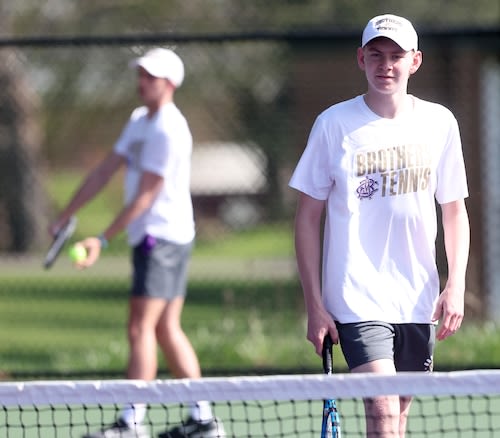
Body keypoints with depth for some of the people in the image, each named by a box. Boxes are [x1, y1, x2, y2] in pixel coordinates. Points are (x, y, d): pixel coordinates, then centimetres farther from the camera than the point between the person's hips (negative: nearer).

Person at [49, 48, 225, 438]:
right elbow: (105, 172, 17)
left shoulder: (168, 131, -16)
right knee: (167, 331, 9)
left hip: (163, 238, -10)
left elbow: (145, 196, -18)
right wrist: (65, 217, 14)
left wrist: (103, 240, -19)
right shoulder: (139, 121, 15)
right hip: (155, 240, 10)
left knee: (141, 328, -12)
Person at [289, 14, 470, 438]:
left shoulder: (440, 123, 5)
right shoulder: (334, 125, -3)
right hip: (357, 302, -4)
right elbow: (308, 217, 1)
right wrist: (314, 304, -4)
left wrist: (455, 286, 1)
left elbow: (454, 211, 13)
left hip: (419, 303, 4)